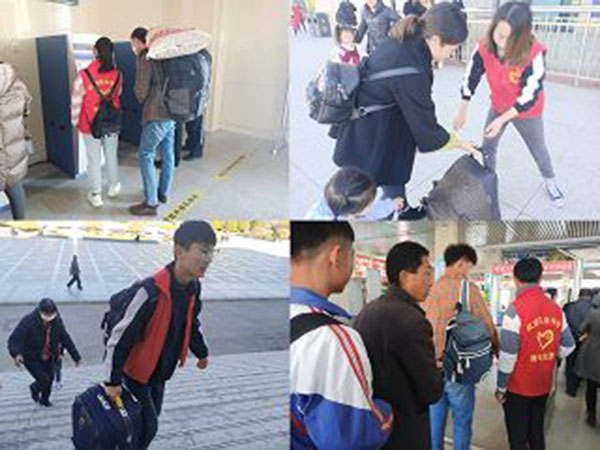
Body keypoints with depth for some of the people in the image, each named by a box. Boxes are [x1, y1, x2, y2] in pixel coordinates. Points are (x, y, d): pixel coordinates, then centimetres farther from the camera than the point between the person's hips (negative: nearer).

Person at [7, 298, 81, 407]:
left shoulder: (57, 322, -13)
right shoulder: (28, 321, -27)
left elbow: (66, 339, -3)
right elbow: (14, 339, -25)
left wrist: (76, 357, 1)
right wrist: (16, 354, -45)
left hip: (48, 358, 5)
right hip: (31, 358, -5)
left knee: (50, 378, 14)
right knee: (44, 380, -10)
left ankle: (44, 399, 44)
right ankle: (34, 389, 27)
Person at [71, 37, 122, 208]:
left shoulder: (84, 75, -18)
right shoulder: (117, 75, -10)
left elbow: (76, 102, -11)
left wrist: (75, 121, 5)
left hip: (91, 125, -2)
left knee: (94, 159, 9)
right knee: (112, 156, 19)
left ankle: (96, 195, 18)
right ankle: (113, 187, 36)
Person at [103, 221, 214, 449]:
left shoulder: (193, 287, -8)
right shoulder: (152, 291, -33)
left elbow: (192, 323, 11)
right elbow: (121, 337, -26)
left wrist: (202, 352, 23)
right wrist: (112, 381, -19)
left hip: (161, 372, 7)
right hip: (137, 372, -7)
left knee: (150, 421, 18)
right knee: (148, 427, -1)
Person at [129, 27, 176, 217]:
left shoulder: (145, 58, -11)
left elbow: (141, 90, -12)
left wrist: (143, 101, 8)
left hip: (157, 115, -8)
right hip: (172, 111, 8)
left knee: (146, 156, 0)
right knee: (167, 154, 17)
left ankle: (151, 203, 1)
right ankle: (164, 192, 31)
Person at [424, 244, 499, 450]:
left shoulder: (429, 289, 1)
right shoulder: (468, 288, -10)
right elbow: (487, 327, -7)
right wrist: (498, 352, 10)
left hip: (431, 365, 4)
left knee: (435, 419, 15)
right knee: (462, 422, 10)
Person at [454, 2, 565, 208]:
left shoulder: (533, 53, -36)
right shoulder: (485, 47, -23)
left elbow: (530, 95, -29)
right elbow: (471, 76, -10)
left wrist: (502, 119, -29)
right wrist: (462, 110, -10)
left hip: (527, 113, -3)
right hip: (498, 107, 3)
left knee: (538, 150, 17)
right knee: (488, 146, 15)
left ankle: (550, 182, 45)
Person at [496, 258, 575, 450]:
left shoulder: (516, 309, -20)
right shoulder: (556, 309, -2)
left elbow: (508, 355, -20)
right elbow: (568, 347, 7)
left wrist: (500, 388, -9)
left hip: (518, 387, -5)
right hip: (543, 386, 6)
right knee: (537, 433, 19)